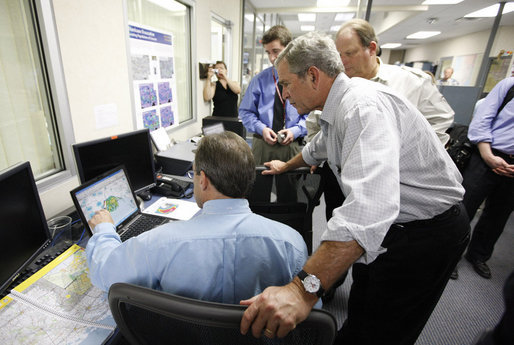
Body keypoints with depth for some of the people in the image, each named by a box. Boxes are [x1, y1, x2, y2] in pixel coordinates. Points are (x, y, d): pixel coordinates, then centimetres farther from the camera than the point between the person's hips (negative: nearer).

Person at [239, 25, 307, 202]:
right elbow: (246, 111, 6)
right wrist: (261, 128, -11)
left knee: (288, 196, 12)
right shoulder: (260, 79, 4)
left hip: (291, 146, 0)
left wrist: (296, 130, -13)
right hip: (262, 144, 1)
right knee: (258, 195, 9)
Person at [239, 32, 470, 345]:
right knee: (360, 318, 21)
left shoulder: (365, 106, -29)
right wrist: (287, 166, 38)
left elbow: (370, 204, -44)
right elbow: (320, 147, 25)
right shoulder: (338, 106, 4)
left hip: (426, 233, -9)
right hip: (395, 223, 9)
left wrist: (304, 289, -48)